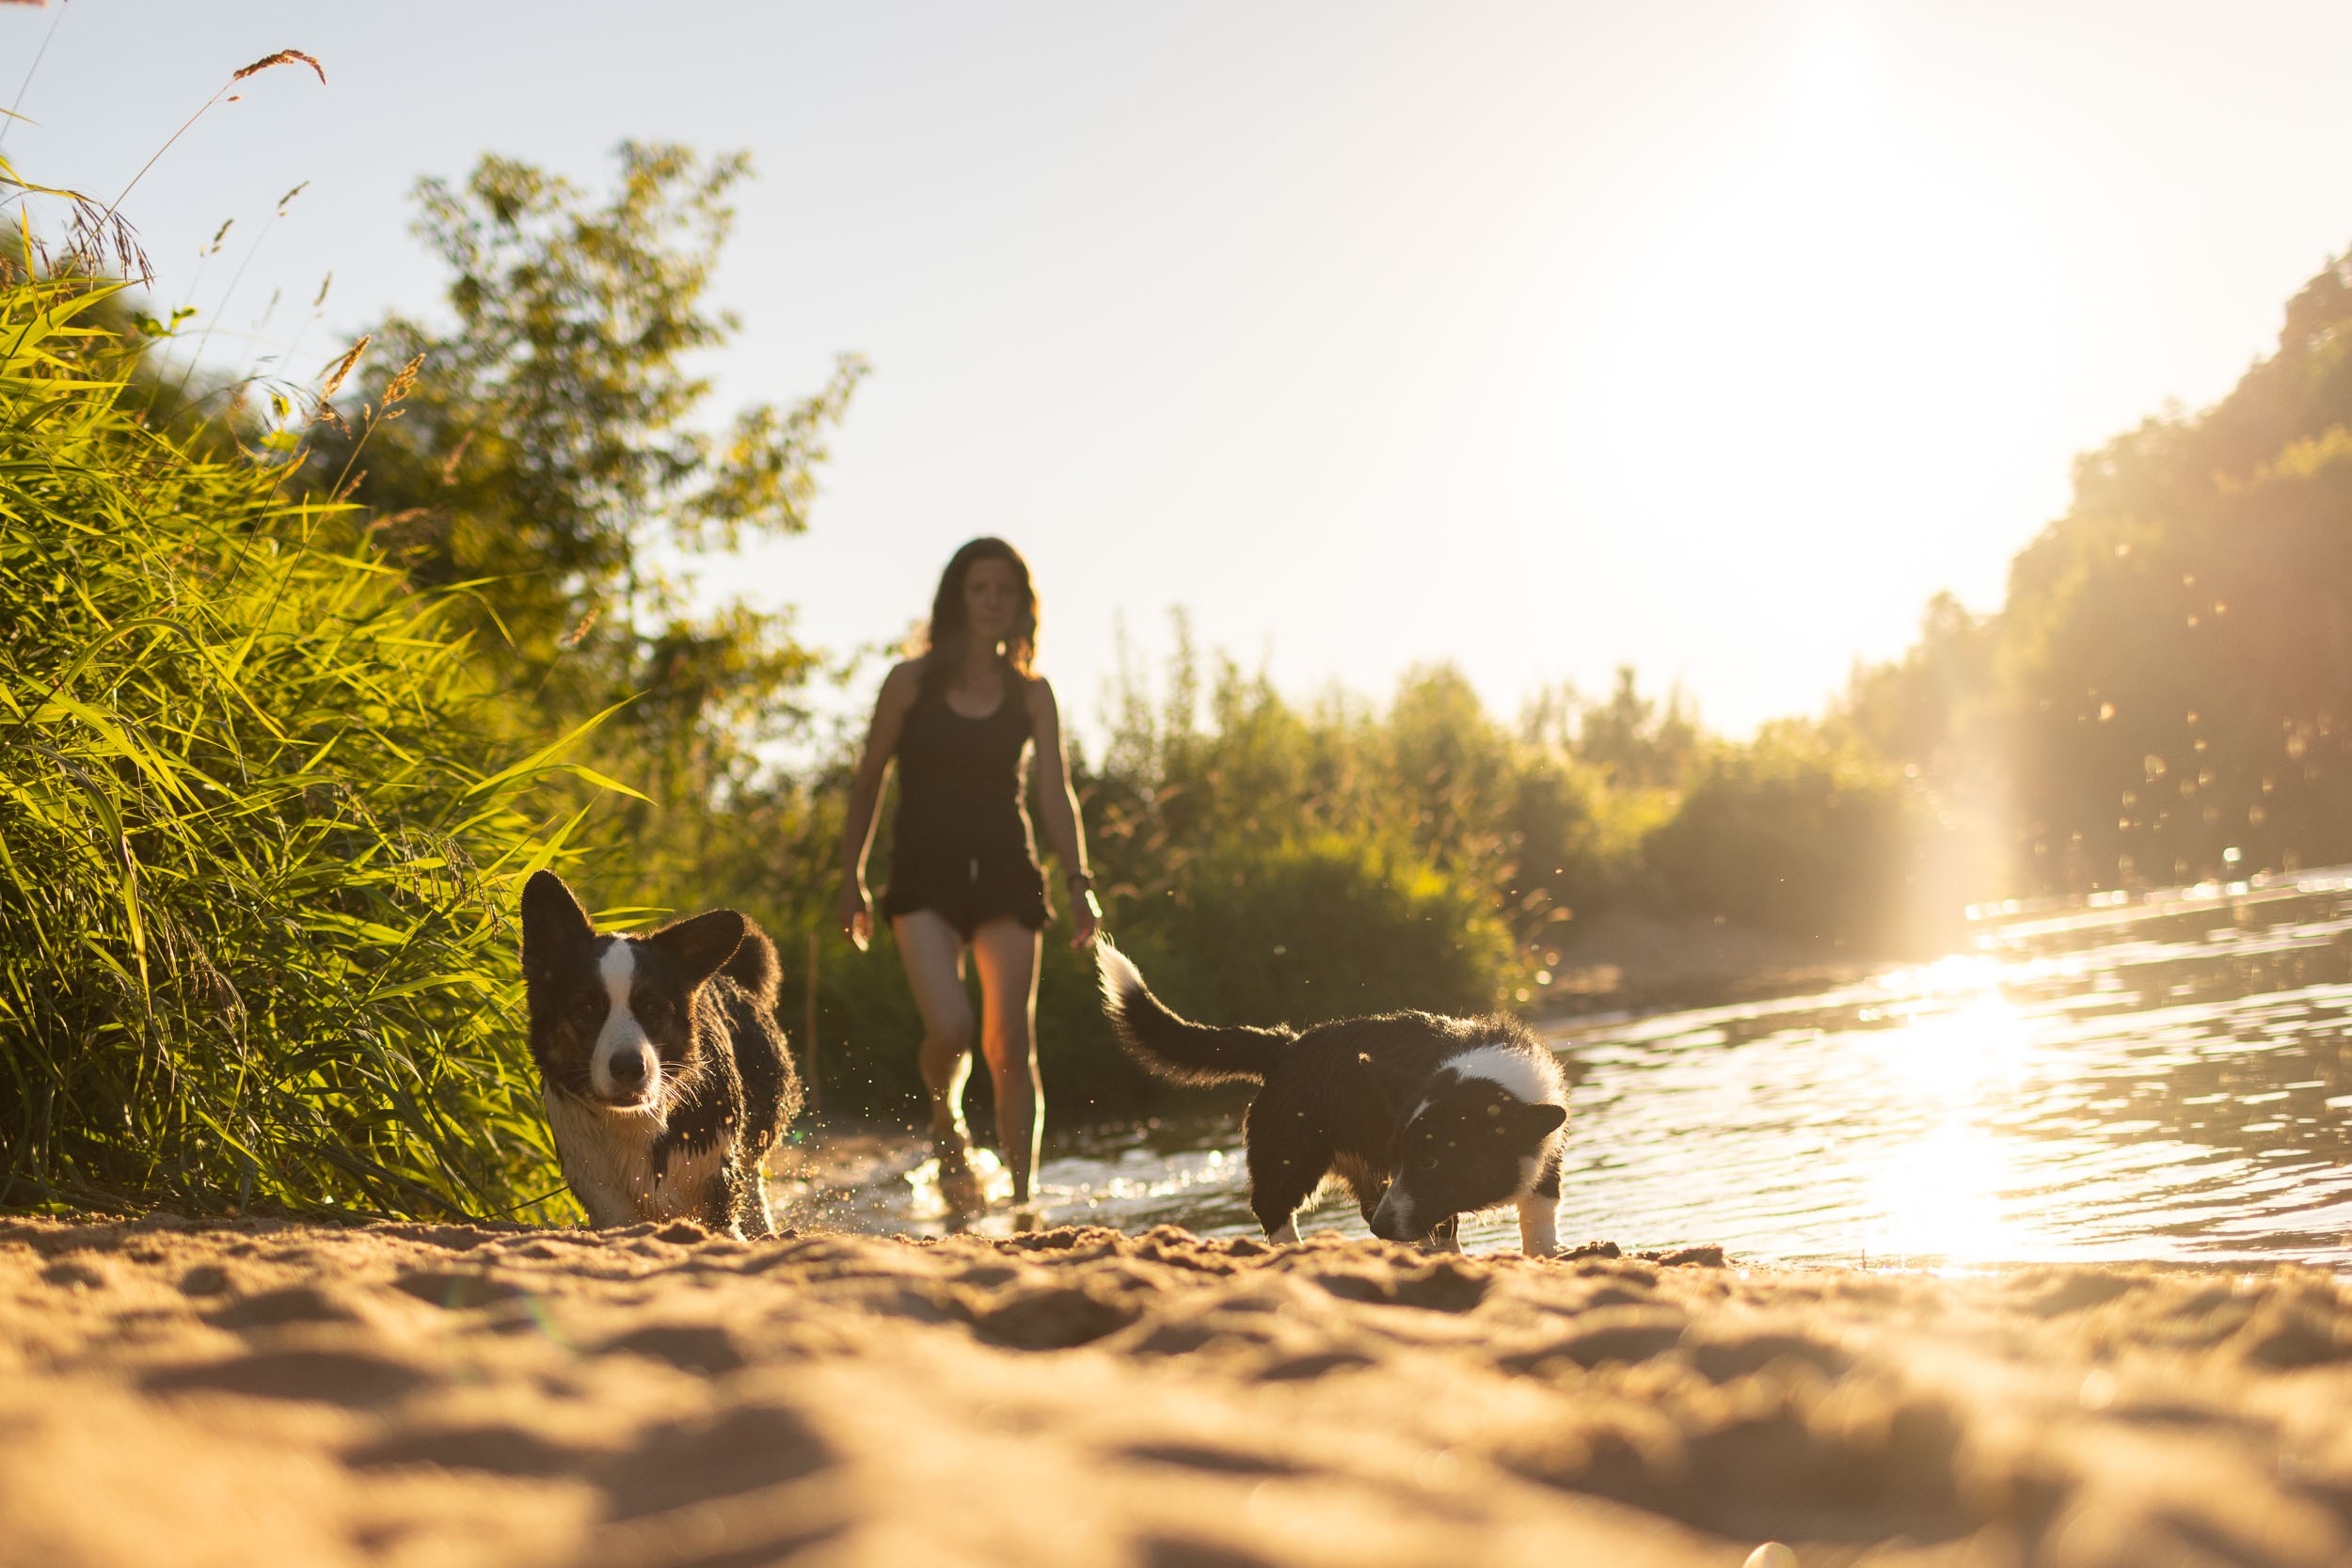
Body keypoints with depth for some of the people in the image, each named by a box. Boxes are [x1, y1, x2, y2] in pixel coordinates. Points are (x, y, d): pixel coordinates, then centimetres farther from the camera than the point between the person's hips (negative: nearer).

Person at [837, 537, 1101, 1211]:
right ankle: (947, 1126, 11)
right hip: (926, 876, -2)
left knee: (1011, 1044, -5)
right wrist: (851, 877, 6)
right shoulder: (911, 683, 2)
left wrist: (1079, 882, -13)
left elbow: (1056, 792, -1)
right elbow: (869, 781, 8)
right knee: (950, 1026, -20)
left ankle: (1022, 1198, 2)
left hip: (1005, 874, 2)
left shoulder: (1030, 694, 6)